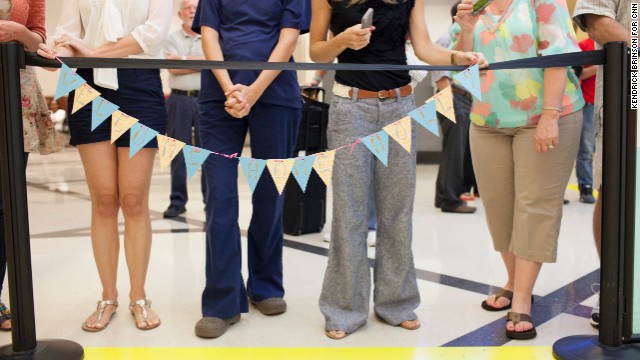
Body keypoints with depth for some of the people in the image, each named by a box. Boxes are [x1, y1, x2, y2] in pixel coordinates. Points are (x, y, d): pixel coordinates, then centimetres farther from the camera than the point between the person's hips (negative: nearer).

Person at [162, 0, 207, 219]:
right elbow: (173, 68, -5)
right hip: (179, 100, 1)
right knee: (178, 151, 3)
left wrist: (183, 59, -6)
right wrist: (200, 62, -5)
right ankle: (177, 201, 10)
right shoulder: (172, 39, 9)